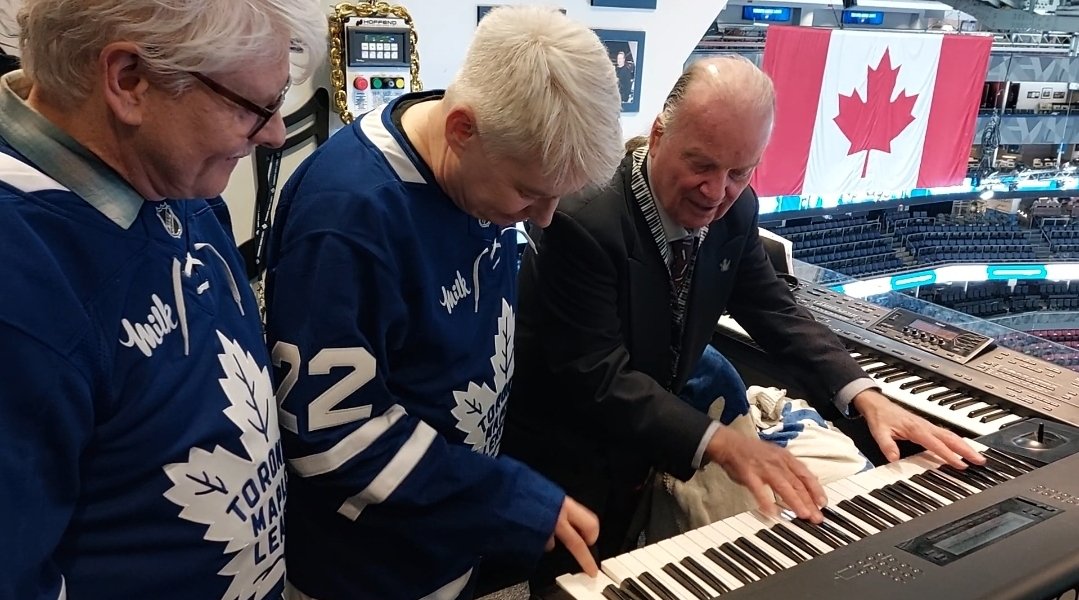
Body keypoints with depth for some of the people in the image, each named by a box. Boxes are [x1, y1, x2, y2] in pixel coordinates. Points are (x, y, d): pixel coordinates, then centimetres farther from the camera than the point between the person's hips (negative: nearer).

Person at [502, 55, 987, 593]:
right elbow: (598, 378, -30)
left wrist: (864, 397, -10)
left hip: (644, 453, 6)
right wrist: (720, 444, -37)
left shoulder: (734, 211, -6)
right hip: (565, 472, -5)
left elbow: (773, 310, 3)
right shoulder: (583, 220, -27)